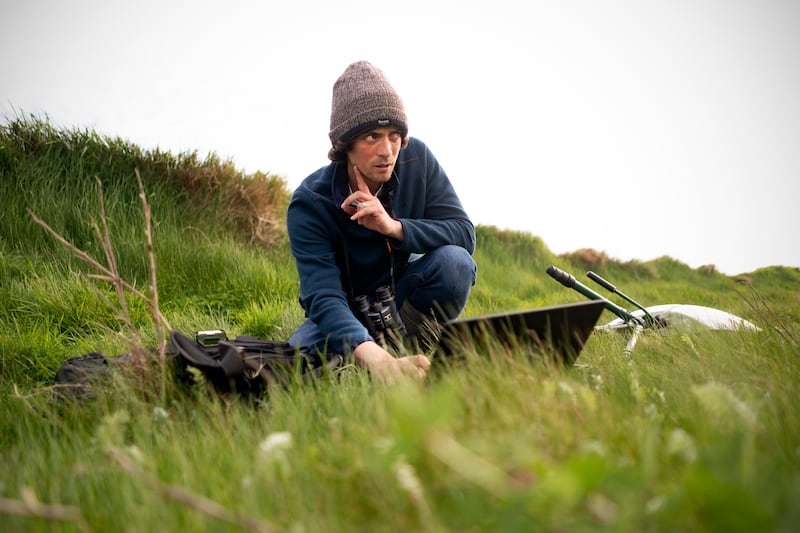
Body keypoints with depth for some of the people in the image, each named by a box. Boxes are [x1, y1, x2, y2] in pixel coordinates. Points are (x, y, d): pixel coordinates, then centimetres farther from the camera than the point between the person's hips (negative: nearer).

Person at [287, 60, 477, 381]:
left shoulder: (417, 159, -15)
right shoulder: (309, 204, -25)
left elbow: (465, 234, -16)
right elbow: (323, 297, -37)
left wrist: (394, 227, -35)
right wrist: (379, 361, -57)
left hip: (401, 296, 3)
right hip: (344, 313, -2)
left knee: (454, 261, -28)